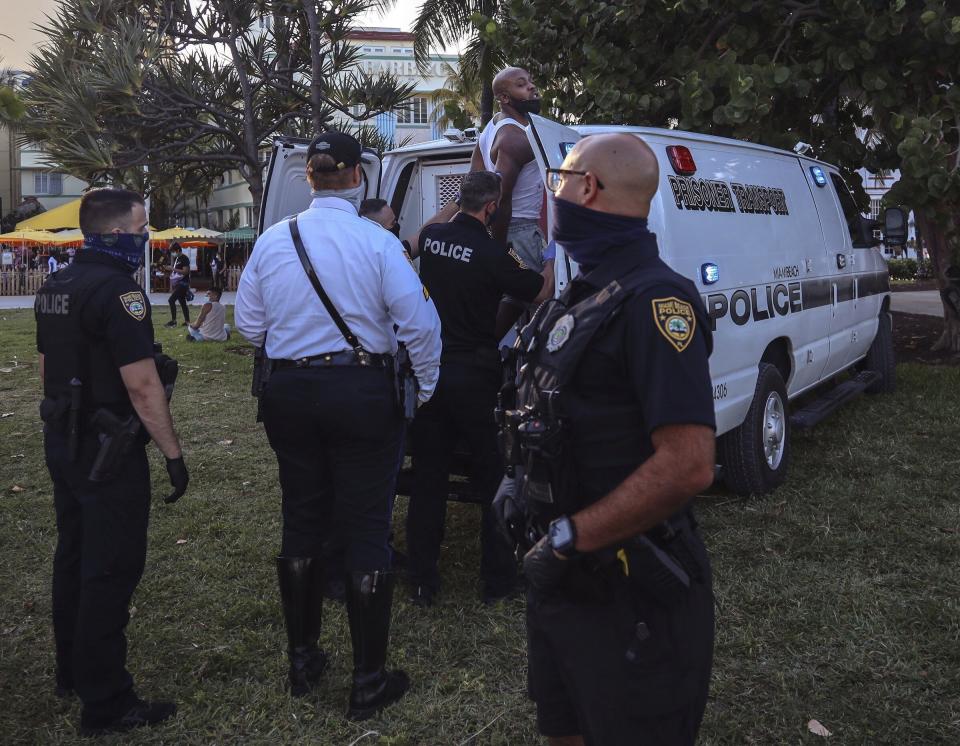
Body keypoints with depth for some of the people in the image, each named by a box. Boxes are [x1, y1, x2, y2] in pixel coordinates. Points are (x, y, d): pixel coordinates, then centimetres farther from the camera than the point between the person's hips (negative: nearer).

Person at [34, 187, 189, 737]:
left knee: (74, 557, 19)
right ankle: (106, 703, 7)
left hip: (63, 442, 10)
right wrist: (173, 453, -18)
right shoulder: (119, 290, -19)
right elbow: (142, 385, -24)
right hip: (108, 450, -10)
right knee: (111, 569, -2)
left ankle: (73, 672, 34)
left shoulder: (55, 288, 10)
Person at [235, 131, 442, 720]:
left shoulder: (273, 240, 2)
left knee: (302, 522, 16)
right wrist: (423, 389, 1)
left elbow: (250, 324, 8)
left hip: (290, 391, 4)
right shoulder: (377, 242, -10)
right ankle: (369, 682, 13)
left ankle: (303, 660, 31)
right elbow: (420, 323, -13)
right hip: (363, 392, -4)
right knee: (367, 529, 4)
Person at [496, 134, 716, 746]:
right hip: (560, 577, 9)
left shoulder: (654, 300, -20)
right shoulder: (583, 294, 11)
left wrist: (569, 537, -21)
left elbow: (687, 466, -28)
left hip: (627, 596, -9)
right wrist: (520, 485, 6)